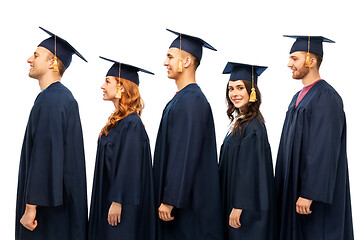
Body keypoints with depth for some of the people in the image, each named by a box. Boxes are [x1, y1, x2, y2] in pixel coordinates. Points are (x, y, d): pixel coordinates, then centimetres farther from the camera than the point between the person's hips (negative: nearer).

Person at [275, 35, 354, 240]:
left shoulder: (326, 98, -15)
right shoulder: (299, 98, 14)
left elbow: (323, 151, -22)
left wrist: (309, 194, -24)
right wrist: (284, 189, 16)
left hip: (318, 190, -9)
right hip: (295, 188, 9)